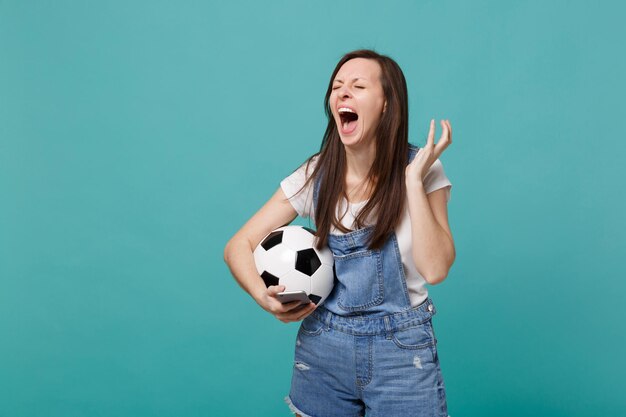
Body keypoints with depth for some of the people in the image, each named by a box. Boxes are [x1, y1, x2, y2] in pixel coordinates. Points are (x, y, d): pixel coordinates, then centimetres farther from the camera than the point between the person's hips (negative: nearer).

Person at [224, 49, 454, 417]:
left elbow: (435, 269, -19)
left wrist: (413, 179, -22)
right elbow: (239, 245, -3)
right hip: (323, 345, 2)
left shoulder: (422, 170, -9)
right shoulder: (315, 175, -4)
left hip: (403, 349, -2)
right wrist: (264, 296, -21)